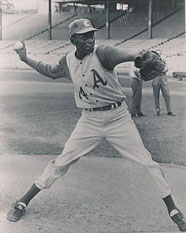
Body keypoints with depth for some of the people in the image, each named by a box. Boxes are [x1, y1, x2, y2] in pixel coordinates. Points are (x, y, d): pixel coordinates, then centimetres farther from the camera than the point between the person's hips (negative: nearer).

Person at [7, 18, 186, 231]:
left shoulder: (102, 53, -16)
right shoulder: (68, 62, -1)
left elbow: (127, 55, -37)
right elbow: (51, 72, 22)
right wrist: (26, 59, 18)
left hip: (118, 117, -3)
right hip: (89, 121, 3)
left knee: (147, 162, -3)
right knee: (61, 162, 4)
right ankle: (22, 203, 17)